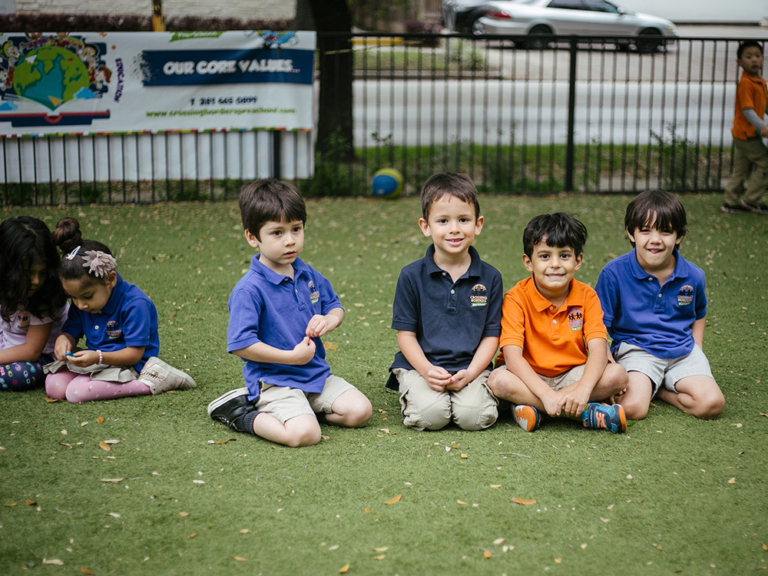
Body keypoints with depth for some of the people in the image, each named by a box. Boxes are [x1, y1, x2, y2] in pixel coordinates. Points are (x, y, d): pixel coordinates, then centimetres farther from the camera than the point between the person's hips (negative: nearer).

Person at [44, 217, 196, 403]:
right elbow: (71, 332, 9)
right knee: (54, 386, -13)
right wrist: (63, 340, -18)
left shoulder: (135, 304, -22)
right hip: (94, 360, 8)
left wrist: (98, 357, -35)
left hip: (126, 364, -7)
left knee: (77, 393, -28)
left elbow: (134, 353, -20)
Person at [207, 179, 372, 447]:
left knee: (359, 410, -6)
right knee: (304, 434, -28)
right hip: (275, 381, -7)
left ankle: (297, 411, 8)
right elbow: (240, 344, -21)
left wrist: (330, 319, -4)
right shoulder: (250, 289, -16)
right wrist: (293, 356, -19)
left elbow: (334, 305, 22)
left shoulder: (309, 276, 7)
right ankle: (243, 415, -4)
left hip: (317, 372, 8)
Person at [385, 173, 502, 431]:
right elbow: (406, 334, 1)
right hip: (421, 365, -1)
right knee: (430, 415, -26)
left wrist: (469, 374, -11)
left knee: (474, 416, -25)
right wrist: (427, 370, -16)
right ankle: (410, 395, 9)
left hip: (470, 367, 1)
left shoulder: (490, 277, 2)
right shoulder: (412, 276, -1)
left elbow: (491, 335, 5)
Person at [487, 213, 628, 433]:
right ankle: (588, 413, -29)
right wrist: (546, 394, -38)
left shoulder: (586, 296, -6)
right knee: (499, 381, -34)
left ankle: (532, 408, -24)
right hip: (528, 377, -2)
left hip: (571, 375, 2)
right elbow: (512, 354, -24)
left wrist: (583, 389, -37)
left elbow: (598, 348, -17)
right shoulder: (516, 298, -14)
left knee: (617, 375, -23)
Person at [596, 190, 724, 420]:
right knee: (632, 407, -31)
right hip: (635, 349, -3)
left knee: (711, 403, -21)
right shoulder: (614, 273, -9)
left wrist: (695, 349, 9)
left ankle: (660, 389, 4)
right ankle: (642, 385, 4)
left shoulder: (693, 276, 1)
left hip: (682, 351, 3)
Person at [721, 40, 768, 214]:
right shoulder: (745, 83, -20)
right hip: (746, 133, -9)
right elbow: (747, 110, -27)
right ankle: (750, 200, 5)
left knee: (741, 168, 13)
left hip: (750, 133, 9)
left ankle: (731, 202, 19)